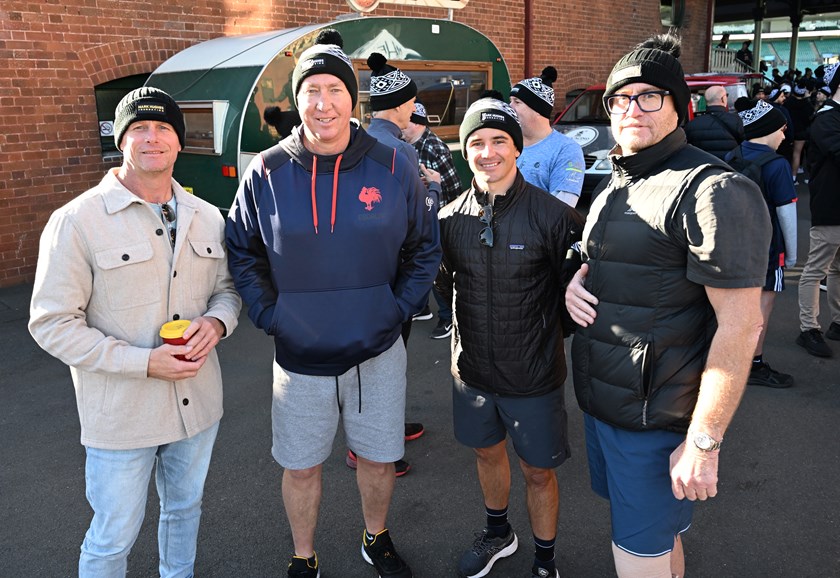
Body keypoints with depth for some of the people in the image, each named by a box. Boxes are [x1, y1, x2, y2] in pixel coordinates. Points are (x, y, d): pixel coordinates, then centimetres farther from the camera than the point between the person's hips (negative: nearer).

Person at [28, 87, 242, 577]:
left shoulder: (207, 218, 3)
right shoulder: (78, 221, -13)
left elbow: (227, 288, 13)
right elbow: (53, 324, -13)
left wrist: (217, 323, -11)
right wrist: (142, 362, -22)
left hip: (198, 402, 5)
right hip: (122, 412, -5)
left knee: (185, 509, 25)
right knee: (114, 538, 10)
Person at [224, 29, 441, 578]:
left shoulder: (393, 168, -5)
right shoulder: (266, 173, -5)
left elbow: (424, 250, 5)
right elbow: (242, 252, 6)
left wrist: (398, 310, -3)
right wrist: (269, 315, -4)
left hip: (378, 352, 1)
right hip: (299, 357, 0)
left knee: (379, 458, 18)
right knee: (301, 467, 15)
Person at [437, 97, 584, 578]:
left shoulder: (553, 217, -15)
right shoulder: (452, 218, -3)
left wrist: (550, 335, -11)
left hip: (534, 375, -4)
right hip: (473, 369, 4)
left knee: (538, 470, 11)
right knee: (488, 451, 24)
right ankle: (499, 534, 51)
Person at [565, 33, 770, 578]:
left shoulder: (714, 191, -18)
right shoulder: (618, 185, 10)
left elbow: (740, 326, -20)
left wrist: (703, 442, -21)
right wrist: (577, 282, 0)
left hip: (656, 422, -8)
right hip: (600, 401, 8)